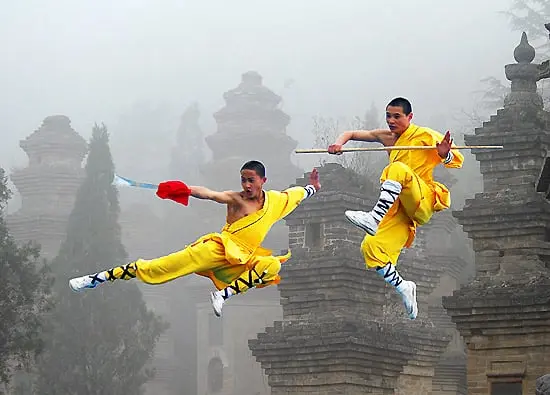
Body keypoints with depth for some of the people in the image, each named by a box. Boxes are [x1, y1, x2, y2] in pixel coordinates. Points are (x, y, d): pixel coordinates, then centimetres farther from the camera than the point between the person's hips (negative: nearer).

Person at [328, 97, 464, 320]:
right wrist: (339, 143, -1)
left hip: (423, 200, -6)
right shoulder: (388, 138, 18)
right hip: (399, 208, 6)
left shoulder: (425, 136, 1)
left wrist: (445, 155, -26)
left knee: (398, 169, -33)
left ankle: (374, 219, -49)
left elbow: (457, 161, -2)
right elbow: (351, 134, 22)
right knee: (371, 247, -15)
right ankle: (402, 287, 5)